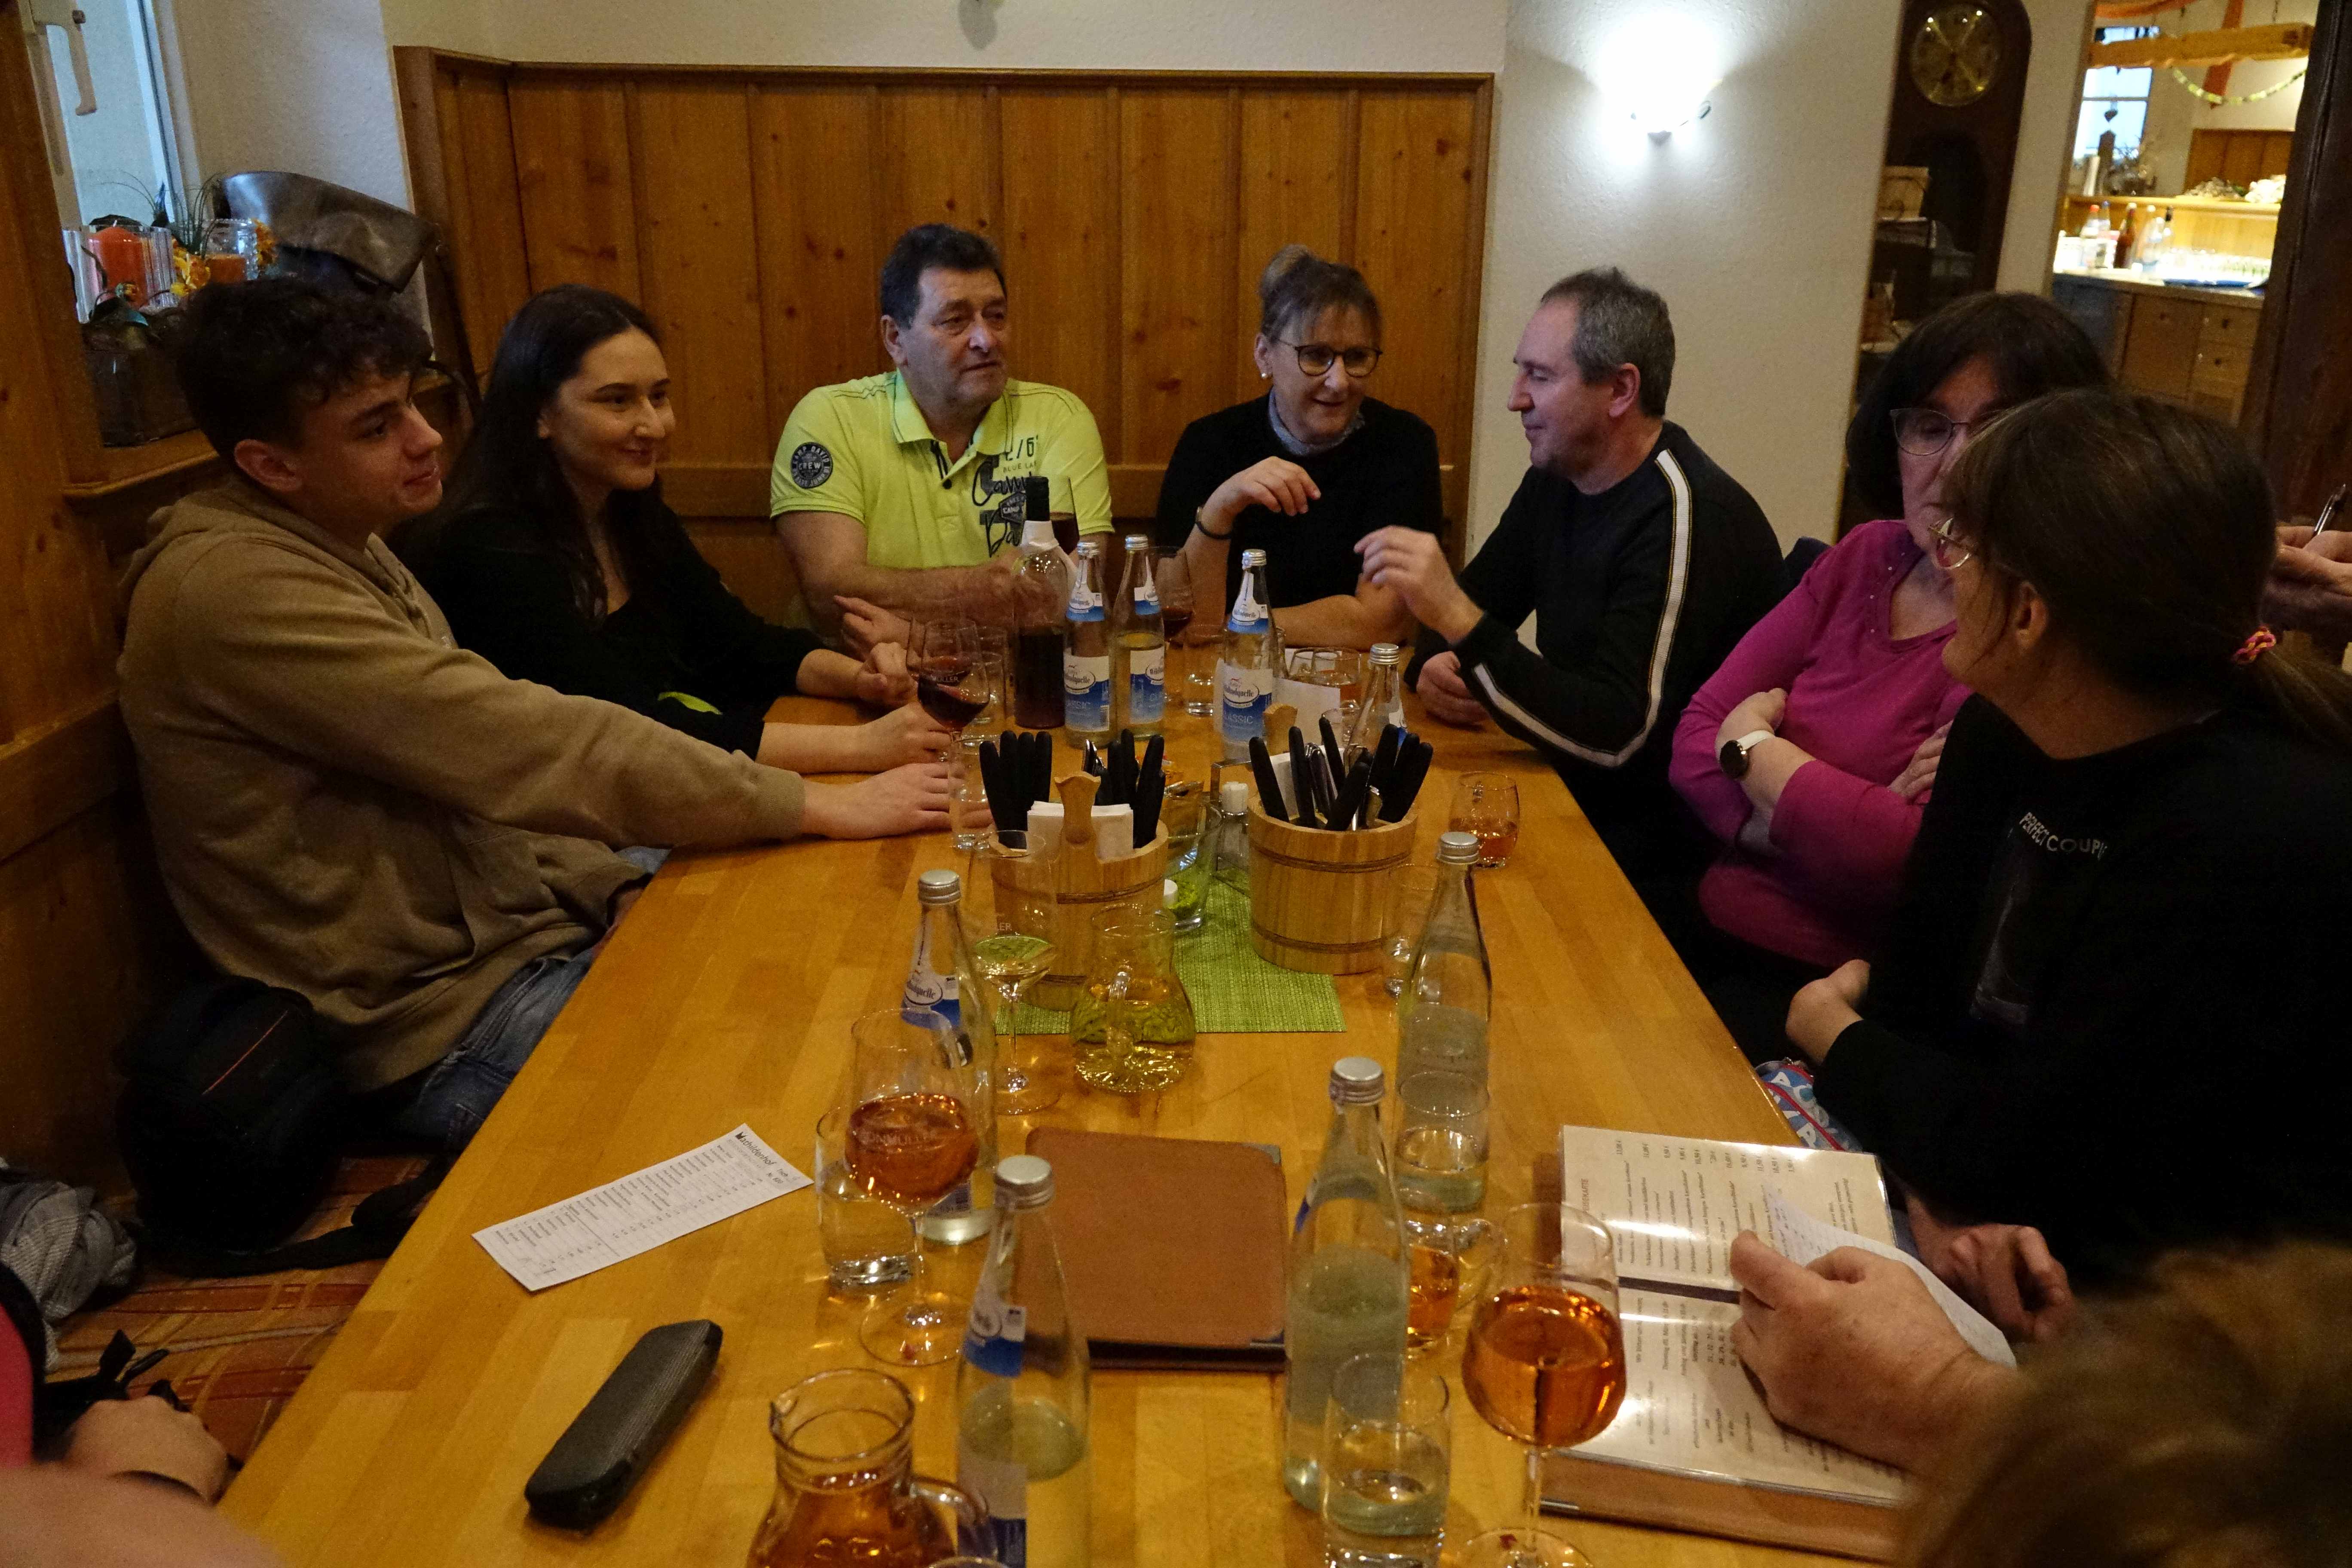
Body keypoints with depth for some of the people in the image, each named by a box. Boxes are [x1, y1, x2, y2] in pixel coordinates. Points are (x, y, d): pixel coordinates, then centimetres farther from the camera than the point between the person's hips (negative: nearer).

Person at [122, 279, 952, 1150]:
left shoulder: (344, 546, 11)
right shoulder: (233, 588, -21)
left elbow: (492, 760, 9)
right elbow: (532, 748, -25)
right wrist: (816, 806, -22)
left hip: (520, 932, 9)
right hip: (438, 1025, -9)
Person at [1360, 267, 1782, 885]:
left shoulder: (1689, 516, -22)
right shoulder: (1556, 481, 6)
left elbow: (1619, 737, -29)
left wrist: (1459, 618, -35)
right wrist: (1434, 662, -12)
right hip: (1572, 789, 8)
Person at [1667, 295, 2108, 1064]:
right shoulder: (1868, 557, 8)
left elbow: (1923, 861, -22)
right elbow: (1695, 736, 3)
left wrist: (1751, 746, -7)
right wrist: (1837, 822, -15)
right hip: (1712, 935, 6)